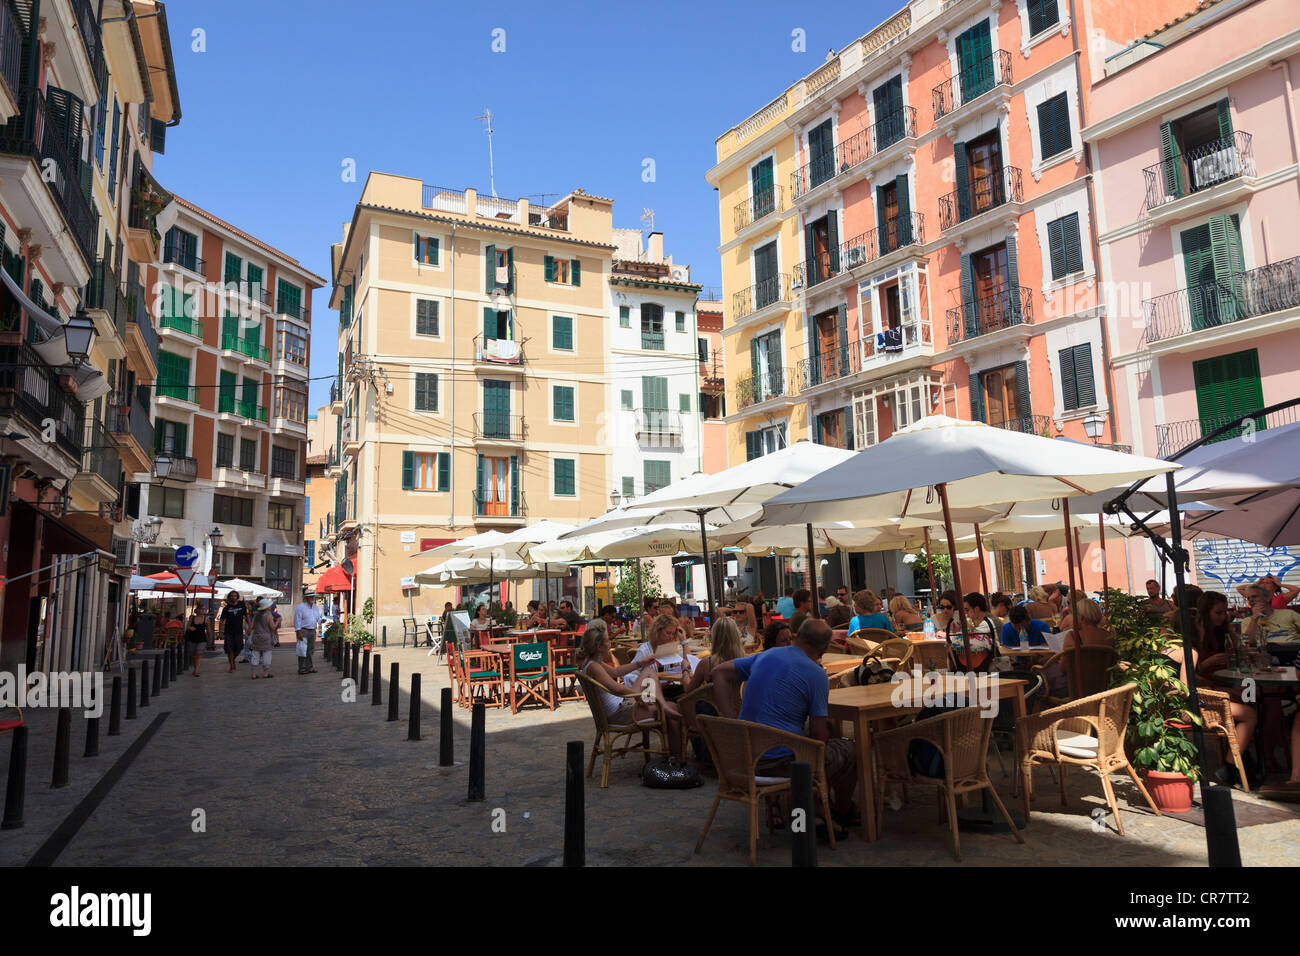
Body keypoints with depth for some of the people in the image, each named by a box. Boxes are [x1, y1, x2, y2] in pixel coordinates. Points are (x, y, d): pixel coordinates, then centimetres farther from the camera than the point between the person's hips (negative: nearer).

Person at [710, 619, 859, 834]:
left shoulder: (766, 655, 6)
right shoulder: (816, 674, -13)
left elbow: (719, 672, 12)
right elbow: (819, 735, -12)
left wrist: (730, 719, 6)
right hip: (779, 762, -7)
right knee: (850, 752, 16)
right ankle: (842, 815, 39)